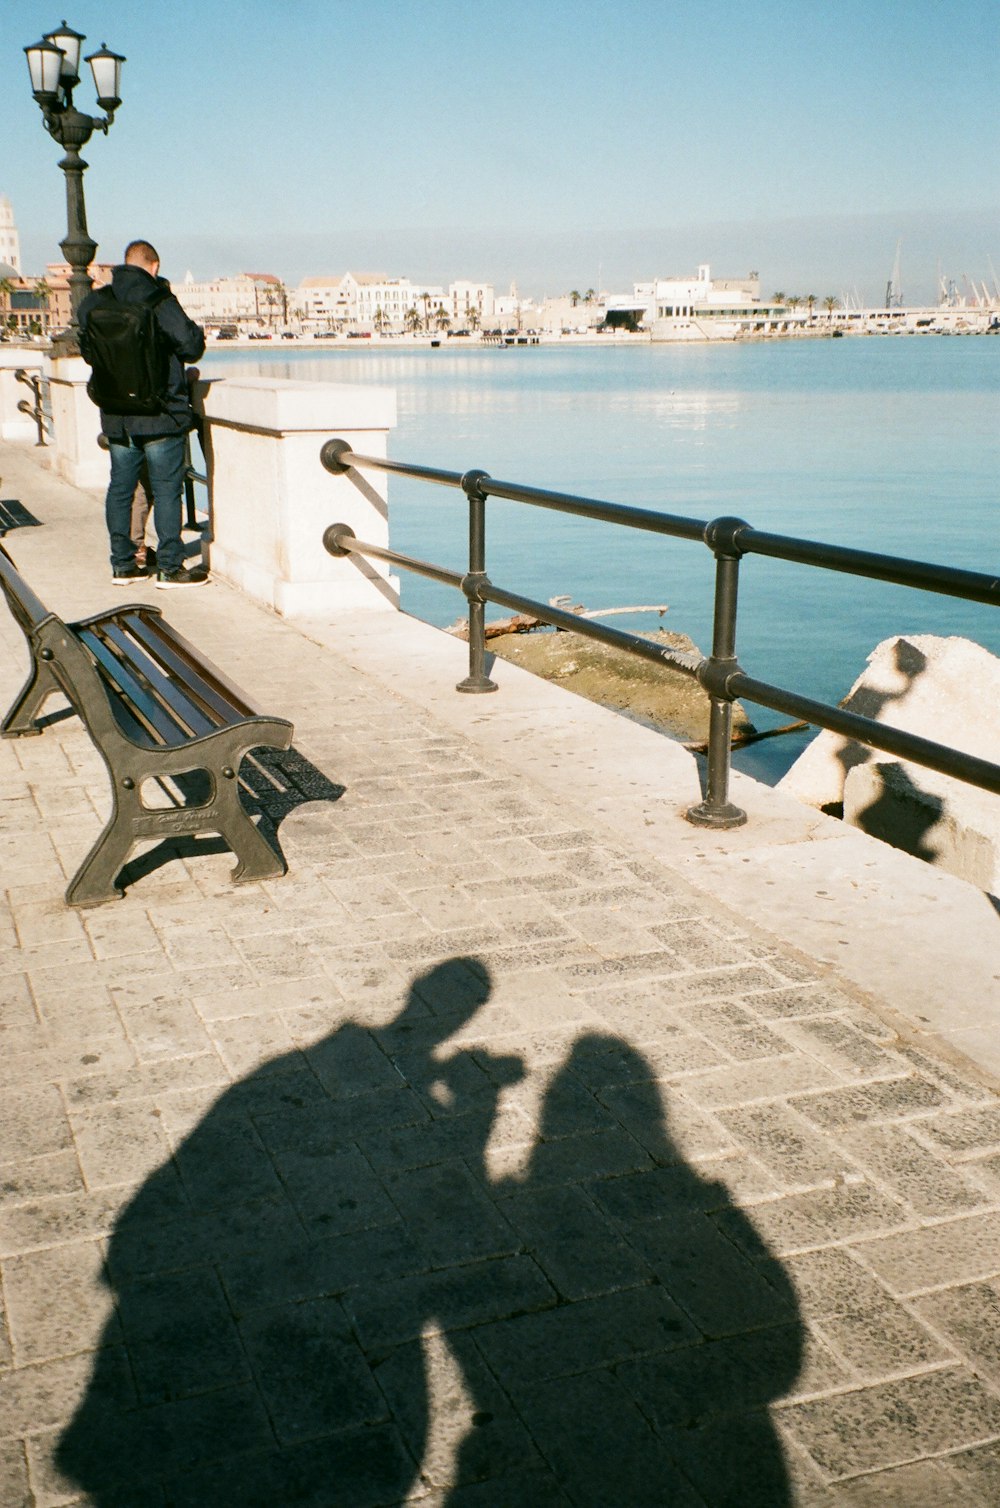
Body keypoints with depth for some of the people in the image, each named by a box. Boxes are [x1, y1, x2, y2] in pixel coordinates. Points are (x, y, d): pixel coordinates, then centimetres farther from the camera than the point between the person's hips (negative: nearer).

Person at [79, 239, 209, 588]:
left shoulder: (94, 303, 3)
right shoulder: (159, 301, -13)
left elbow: (87, 349, 15)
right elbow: (191, 346, -12)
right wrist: (198, 332, 9)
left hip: (115, 417, 5)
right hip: (160, 415, -5)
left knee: (120, 488, 13)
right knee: (167, 490, 1)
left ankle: (122, 565, 18)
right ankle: (170, 568, 2)